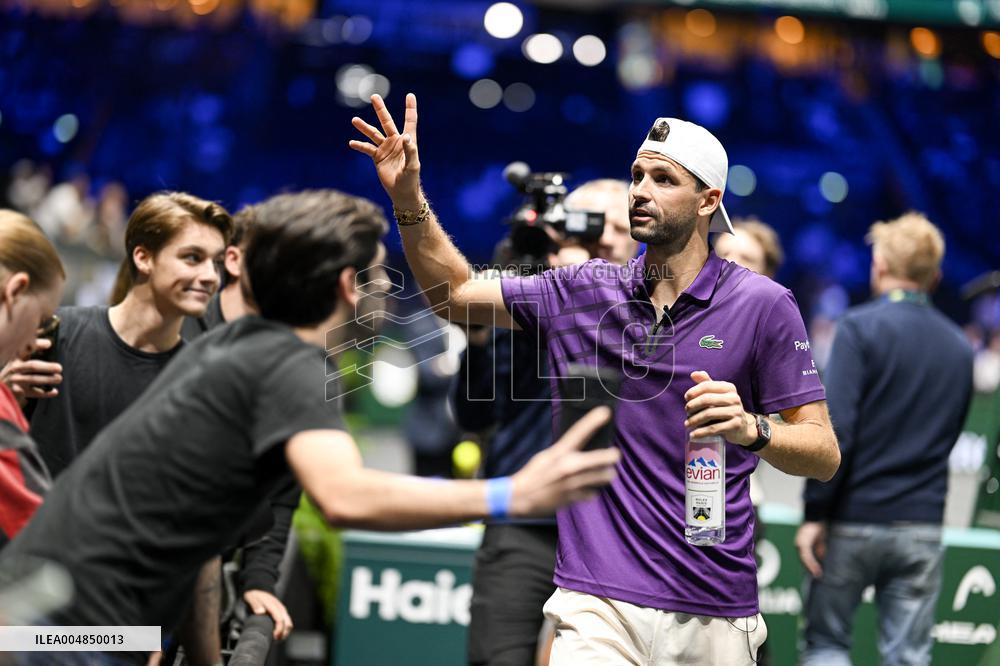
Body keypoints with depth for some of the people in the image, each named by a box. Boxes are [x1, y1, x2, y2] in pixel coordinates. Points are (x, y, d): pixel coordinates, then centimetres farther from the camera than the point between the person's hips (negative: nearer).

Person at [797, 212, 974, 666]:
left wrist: (815, 512, -11)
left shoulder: (861, 327, -8)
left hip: (855, 520, -4)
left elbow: (836, 428, -14)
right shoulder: (959, 347, 10)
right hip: (923, 526, 4)